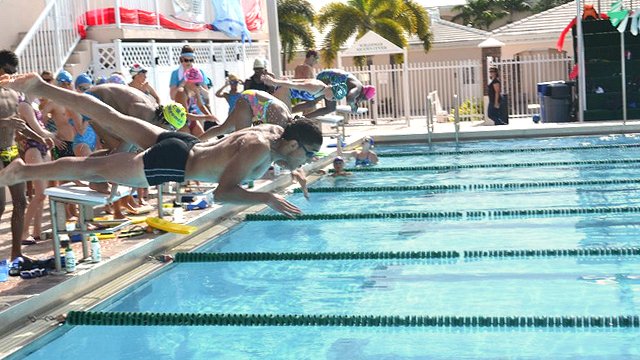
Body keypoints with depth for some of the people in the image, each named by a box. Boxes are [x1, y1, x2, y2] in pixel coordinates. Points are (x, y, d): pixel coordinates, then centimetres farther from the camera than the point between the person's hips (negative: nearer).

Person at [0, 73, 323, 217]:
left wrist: (292, 171, 9)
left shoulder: (275, 131, -3)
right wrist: (267, 198, -39)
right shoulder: (259, 149, -29)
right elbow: (223, 192, -38)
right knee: (95, 169, 5)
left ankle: (41, 88, 26)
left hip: (181, 143, 8)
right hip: (170, 164, -8)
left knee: (112, 119, 17)